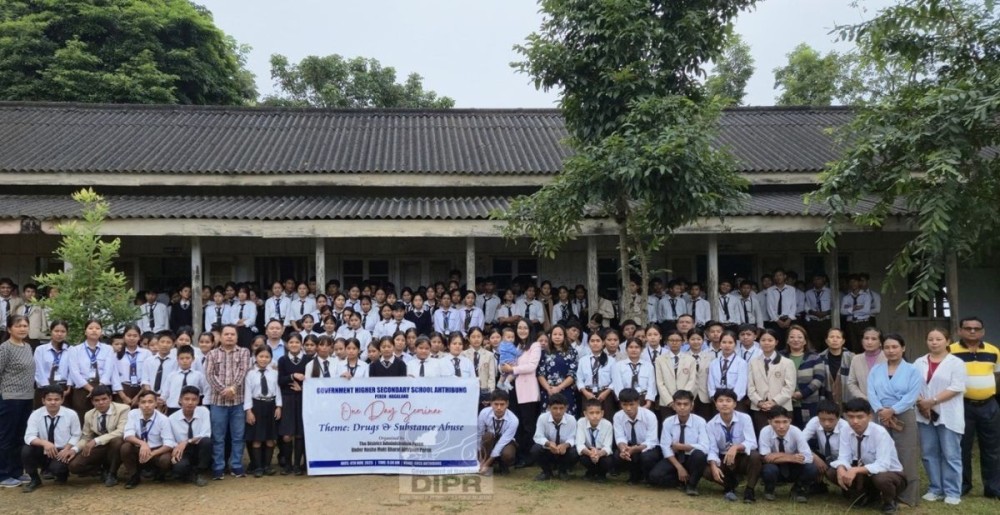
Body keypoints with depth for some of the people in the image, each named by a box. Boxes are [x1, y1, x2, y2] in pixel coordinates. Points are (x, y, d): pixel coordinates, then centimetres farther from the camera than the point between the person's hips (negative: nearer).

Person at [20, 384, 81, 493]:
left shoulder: (71, 414, -10)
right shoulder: (36, 414, -9)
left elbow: (76, 435, -1)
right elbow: (29, 437, -16)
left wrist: (67, 449, -20)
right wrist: (44, 442, -36)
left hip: (62, 452, -3)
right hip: (43, 451, 3)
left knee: (57, 467, -33)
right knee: (26, 450, -26)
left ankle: (62, 475, 9)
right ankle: (35, 480, 0)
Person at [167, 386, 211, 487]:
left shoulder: (203, 411, -8)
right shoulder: (172, 419, -6)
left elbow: (206, 435, -17)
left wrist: (187, 442, -29)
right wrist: (174, 452, -22)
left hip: (199, 451, 1)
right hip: (183, 453, -1)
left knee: (206, 441, -34)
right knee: (179, 467, -36)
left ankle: (200, 473, -11)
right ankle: (191, 474, 2)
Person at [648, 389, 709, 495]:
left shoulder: (700, 422, -13)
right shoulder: (668, 422, -8)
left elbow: (704, 448, -23)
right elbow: (666, 448, -11)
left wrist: (681, 446, -23)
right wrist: (679, 467, -22)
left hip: (692, 459, -1)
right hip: (674, 459, 2)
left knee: (699, 455, -37)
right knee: (654, 476, -24)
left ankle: (691, 484, -11)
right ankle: (684, 481, 1)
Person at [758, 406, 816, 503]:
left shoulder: (796, 432, -22)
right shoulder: (765, 432, -23)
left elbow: (808, 457, -27)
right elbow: (766, 458, -26)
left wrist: (778, 456, -34)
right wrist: (791, 457, -34)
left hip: (793, 470, 1)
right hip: (774, 469, -1)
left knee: (811, 468, -27)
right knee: (769, 469, -35)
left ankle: (799, 490, 5)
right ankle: (769, 490, 1)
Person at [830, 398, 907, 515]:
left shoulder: (880, 433, -27)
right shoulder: (846, 433, -11)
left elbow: (882, 465, -34)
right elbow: (844, 458, -14)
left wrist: (856, 470, -44)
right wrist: (841, 469, -38)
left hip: (890, 473, -5)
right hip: (866, 475, 5)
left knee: (881, 478, -40)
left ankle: (889, 502, -3)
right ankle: (866, 495, 9)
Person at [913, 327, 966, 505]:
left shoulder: (956, 363, -4)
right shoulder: (919, 363, 10)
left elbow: (956, 388, -13)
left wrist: (932, 401, -16)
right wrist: (920, 403, -10)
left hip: (948, 416, -4)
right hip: (925, 415, 4)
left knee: (950, 455, 0)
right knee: (929, 453, 9)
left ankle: (952, 492, 9)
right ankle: (935, 489, 19)